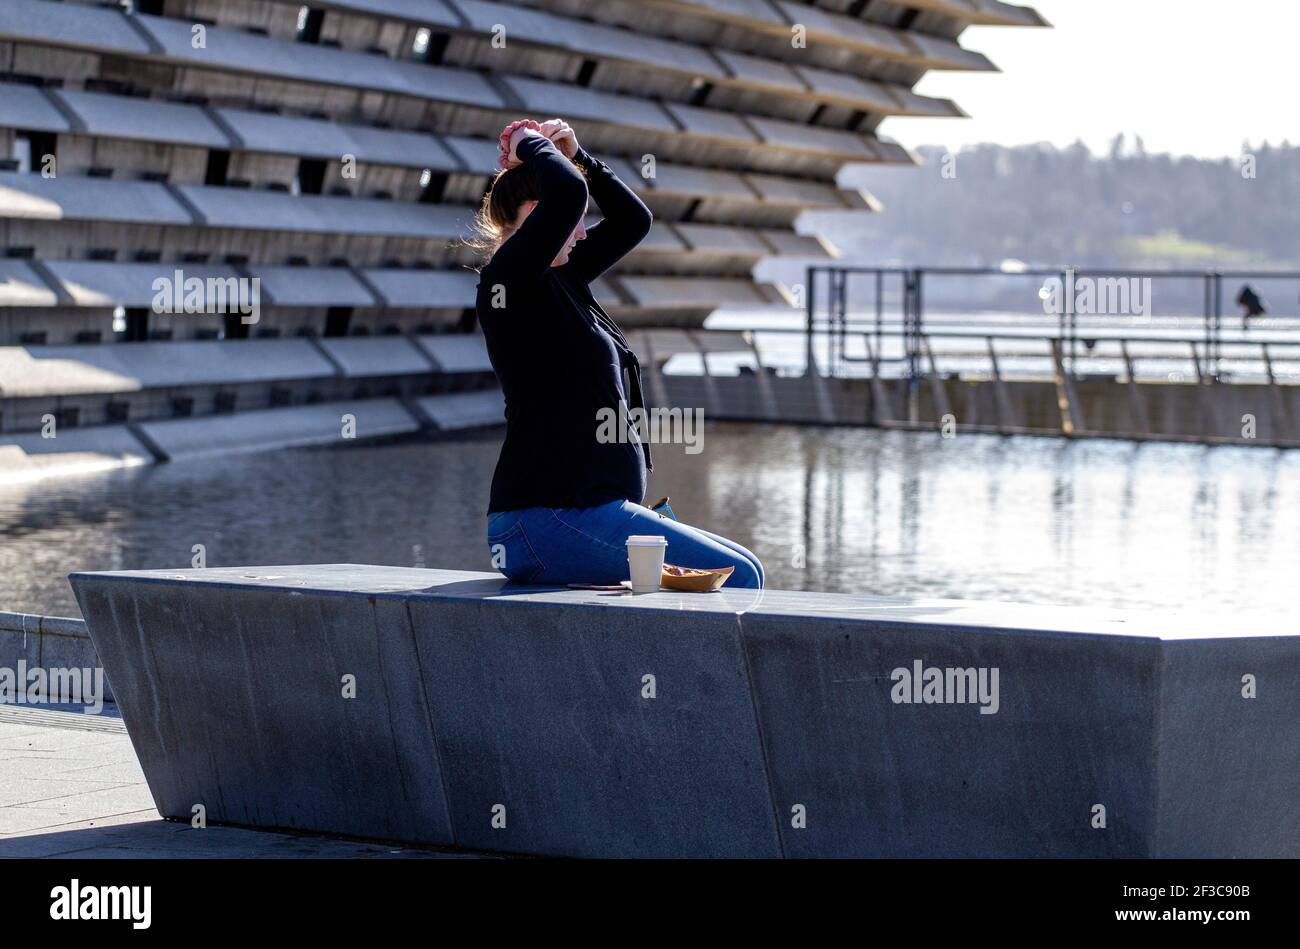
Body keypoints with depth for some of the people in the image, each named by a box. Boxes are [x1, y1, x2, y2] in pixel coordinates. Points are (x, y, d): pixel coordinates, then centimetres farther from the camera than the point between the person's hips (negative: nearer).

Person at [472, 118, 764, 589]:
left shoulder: (558, 281, 18)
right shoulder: (507, 280, -10)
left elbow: (632, 219, 29)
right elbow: (568, 193, -25)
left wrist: (577, 155, 19)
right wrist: (531, 147, -6)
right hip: (550, 519, -11)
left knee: (741, 570, 12)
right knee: (738, 577, -13)